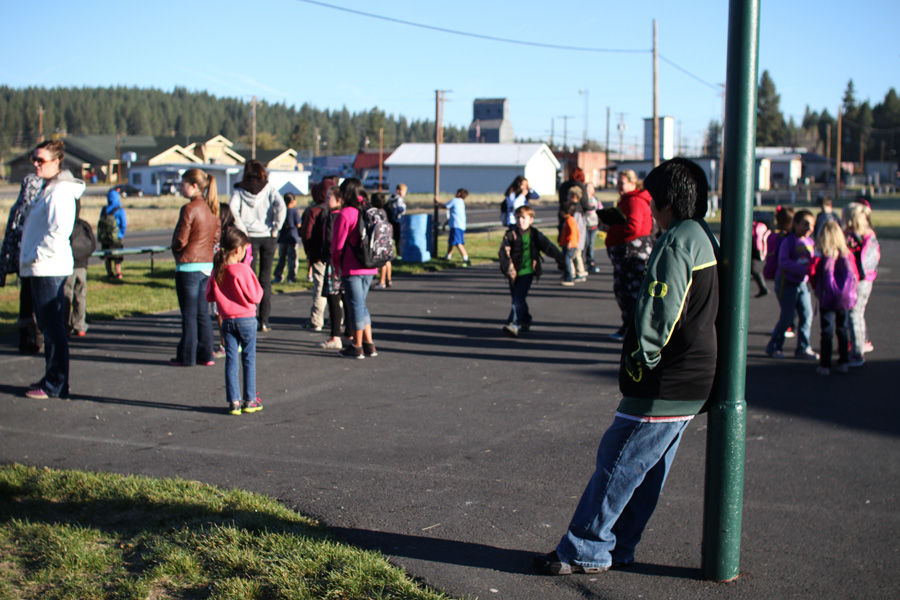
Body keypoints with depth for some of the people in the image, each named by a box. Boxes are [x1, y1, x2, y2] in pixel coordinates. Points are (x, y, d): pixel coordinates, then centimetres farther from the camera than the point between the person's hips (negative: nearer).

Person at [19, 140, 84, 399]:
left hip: (49, 268, -10)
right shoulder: (47, 189, 18)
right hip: (41, 268, 10)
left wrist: (36, 256, -18)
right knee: (48, 326, 15)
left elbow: (60, 230, -22)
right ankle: (51, 378, 23)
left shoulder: (60, 192, -14)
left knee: (53, 327, -6)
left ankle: (56, 385, -2)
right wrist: (28, 257, 15)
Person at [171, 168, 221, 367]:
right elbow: (217, 235, 13)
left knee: (189, 314, 1)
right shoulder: (212, 209, 7)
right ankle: (205, 354, 15)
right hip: (208, 264, 7)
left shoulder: (189, 209, -16)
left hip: (188, 266, -7)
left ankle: (187, 356, 7)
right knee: (203, 313, 13)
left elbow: (180, 240, -15)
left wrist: (176, 252, 5)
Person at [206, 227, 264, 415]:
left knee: (231, 360, 8)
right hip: (246, 319, -4)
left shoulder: (217, 271, -1)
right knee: (249, 359, 7)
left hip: (227, 320, 4)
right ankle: (249, 400, 12)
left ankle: (234, 401, 7)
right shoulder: (243, 269, -16)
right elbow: (255, 297, -14)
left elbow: (209, 297, 7)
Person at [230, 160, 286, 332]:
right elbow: (281, 207, -14)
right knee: (265, 279, 7)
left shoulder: (239, 190, 0)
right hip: (267, 237, 1)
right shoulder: (269, 189, 1)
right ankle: (264, 321, 5)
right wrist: (275, 229, -6)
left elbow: (232, 209, -15)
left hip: (249, 237, -1)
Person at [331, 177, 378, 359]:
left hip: (351, 268, -7)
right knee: (361, 304, 17)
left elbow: (338, 245, -10)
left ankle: (357, 346, 7)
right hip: (369, 268, 7)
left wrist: (336, 266, 2)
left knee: (355, 305, 0)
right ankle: (369, 344, 18)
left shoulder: (344, 214, -13)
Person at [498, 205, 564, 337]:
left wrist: (561, 261, 16)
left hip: (527, 272, -2)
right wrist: (508, 267, -27)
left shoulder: (535, 235, 1)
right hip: (514, 273, 2)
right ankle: (525, 321, 31)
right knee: (516, 298, 12)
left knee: (519, 298, -14)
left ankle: (514, 324, -20)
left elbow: (549, 248, 10)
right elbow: (503, 251, -13)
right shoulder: (510, 234, -3)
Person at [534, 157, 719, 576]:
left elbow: (657, 314, -22)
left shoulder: (676, 242, -17)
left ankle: (582, 552, 5)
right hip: (692, 384, 10)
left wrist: (641, 362, -10)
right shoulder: (706, 239, 13)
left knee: (617, 463, -2)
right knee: (648, 470, 15)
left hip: (663, 386, -10)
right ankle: (617, 549, 25)